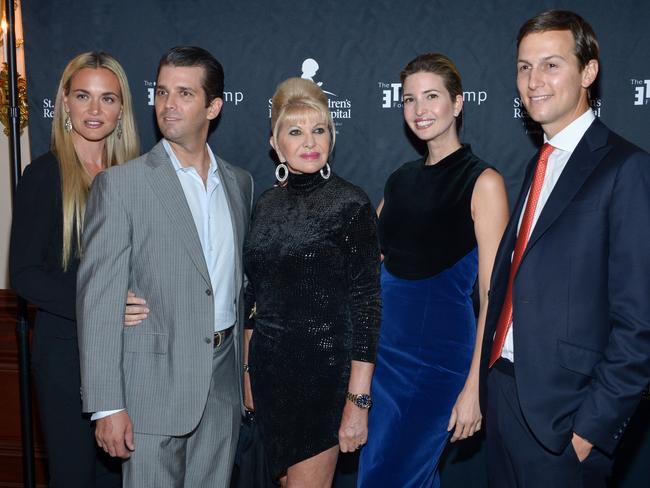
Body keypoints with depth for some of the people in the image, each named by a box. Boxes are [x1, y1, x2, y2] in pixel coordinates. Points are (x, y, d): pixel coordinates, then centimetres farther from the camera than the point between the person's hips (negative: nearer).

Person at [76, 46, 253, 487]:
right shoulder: (121, 184, -8)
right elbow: (99, 298, -11)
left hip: (224, 379, 5)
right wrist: (108, 405, -14)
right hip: (154, 381, -4)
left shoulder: (240, 183, 8)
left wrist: (245, 365, 13)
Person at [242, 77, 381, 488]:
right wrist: (248, 374, 12)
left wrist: (358, 400, -16)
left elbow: (367, 304, -13)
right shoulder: (268, 205, 6)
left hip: (322, 371, -6)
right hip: (268, 369, 6)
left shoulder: (351, 204, -11)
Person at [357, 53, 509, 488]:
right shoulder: (402, 179, 10)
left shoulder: (483, 182, -9)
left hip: (437, 351, -6)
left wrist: (474, 387, -17)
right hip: (383, 342, 6)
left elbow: (493, 296, -13)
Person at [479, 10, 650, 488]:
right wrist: (489, 380, 6)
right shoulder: (540, 164, 11)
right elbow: (515, 280, 10)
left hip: (560, 410, -7)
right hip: (504, 389, 7)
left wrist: (594, 426, -15)